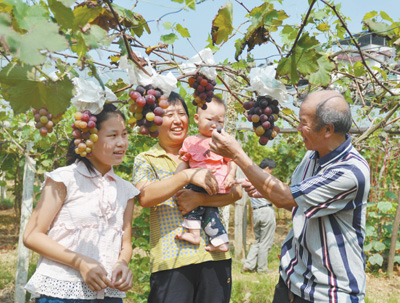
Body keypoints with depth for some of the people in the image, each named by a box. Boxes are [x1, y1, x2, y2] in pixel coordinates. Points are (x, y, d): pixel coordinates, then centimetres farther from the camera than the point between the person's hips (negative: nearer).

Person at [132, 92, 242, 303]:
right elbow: (145, 197, -12)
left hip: (214, 256, 2)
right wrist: (188, 175, -19)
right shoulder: (146, 160, 7)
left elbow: (236, 192, 3)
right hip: (170, 261, -2)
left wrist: (200, 199, -13)